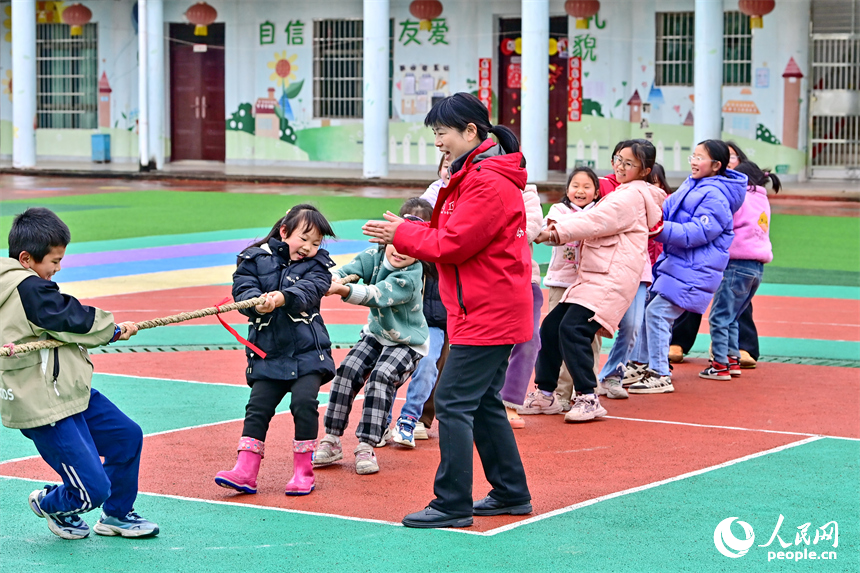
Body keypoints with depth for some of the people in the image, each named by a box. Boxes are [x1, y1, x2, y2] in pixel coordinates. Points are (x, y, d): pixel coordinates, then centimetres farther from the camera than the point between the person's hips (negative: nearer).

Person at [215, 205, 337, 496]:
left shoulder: (317, 264, 4)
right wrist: (258, 303, -30)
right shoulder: (255, 259, 6)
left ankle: (303, 470, -1)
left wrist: (283, 297, -35)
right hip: (267, 352, 1)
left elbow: (308, 291, -15)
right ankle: (245, 470, -2)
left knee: (304, 401, -13)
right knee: (258, 407, -4)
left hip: (307, 351, -1)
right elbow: (242, 289, -7)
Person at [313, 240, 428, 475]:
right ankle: (332, 442, -4)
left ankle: (366, 449, -24)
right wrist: (333, 279, -54)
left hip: (407, 342, -5)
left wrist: (343, 290, -61)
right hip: (376, 335, 6)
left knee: (381, 377, -27)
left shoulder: (411, 277, -30)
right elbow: (350, 269, -30)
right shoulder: (375, 257, -13)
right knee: (347, 371, -13)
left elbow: (377, 295, -44)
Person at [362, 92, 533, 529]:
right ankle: (511, 493, 24)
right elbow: (457, 238, 15)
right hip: (494, 312, 11)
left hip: (487, 315, -11)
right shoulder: (475, 175, 17)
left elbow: (453, 245, -20)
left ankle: (453, 505, -5)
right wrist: (408, 233, 1)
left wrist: (402, 234, -8)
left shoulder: (488, 183, -18)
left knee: (453, 403, -8)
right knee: (482, 402, 16)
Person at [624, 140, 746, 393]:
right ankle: (641, 365, 28)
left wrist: (661, 229, -28)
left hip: (694, 269, -10)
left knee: (658, 312, -14)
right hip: (675, 261, 10)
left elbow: (697, 232, -24)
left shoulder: (716, 196, -17)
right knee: (649, 307, 15)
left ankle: (659, 376, -6)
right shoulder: (692, 185, 12)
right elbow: (668, 209, 21)